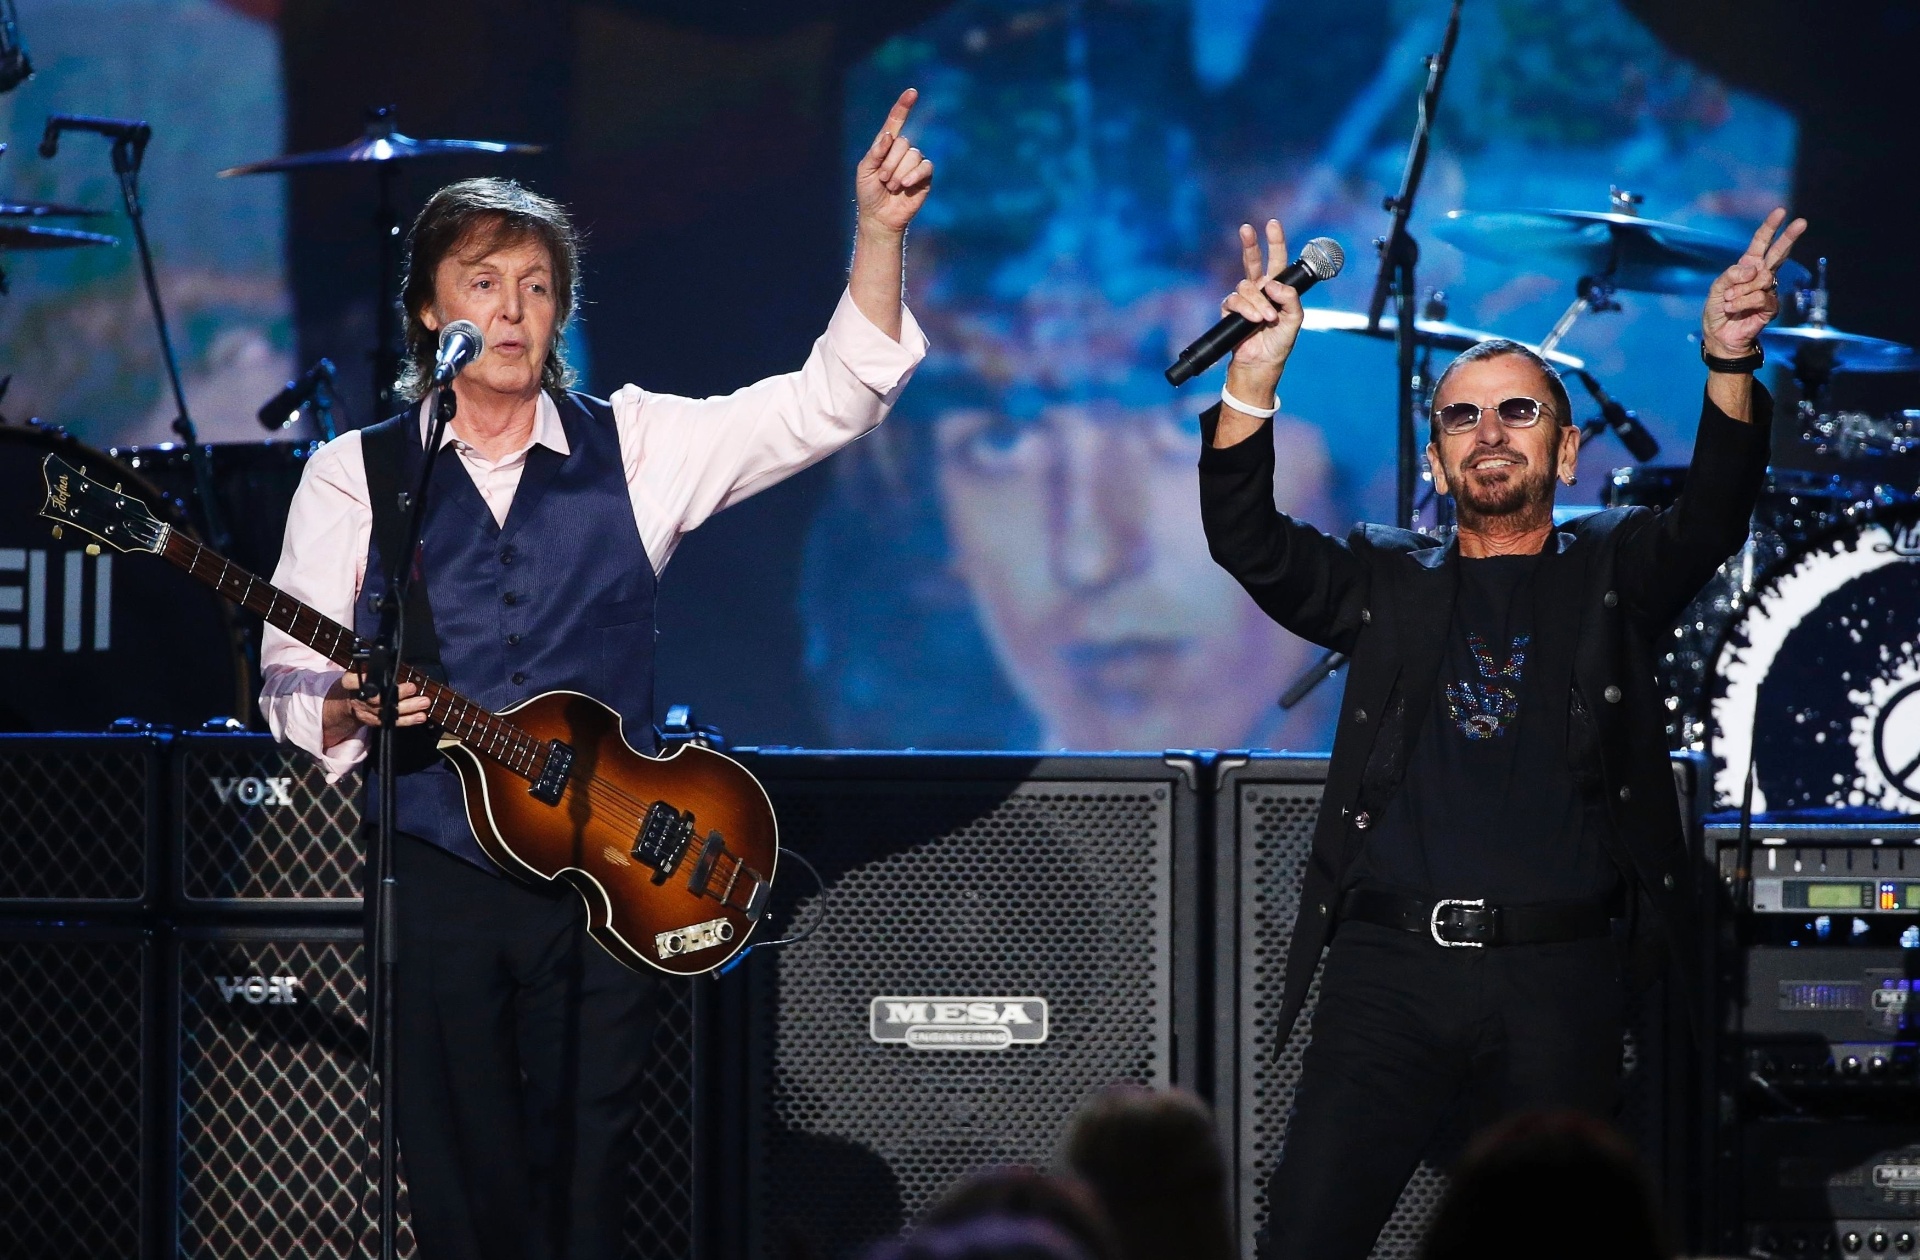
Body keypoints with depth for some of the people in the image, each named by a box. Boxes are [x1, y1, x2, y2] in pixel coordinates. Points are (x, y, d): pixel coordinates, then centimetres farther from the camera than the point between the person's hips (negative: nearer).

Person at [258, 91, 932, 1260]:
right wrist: (352, 709, -18)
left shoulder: (633, 445, 7)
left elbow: (837, 394, 1)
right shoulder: (353, 473, 6)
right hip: (441, 884, -1)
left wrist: (880, 232, -11)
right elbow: (292, 685, 5)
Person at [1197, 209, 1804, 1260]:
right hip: (1388, 967, 1)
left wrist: (1730, 363, -23)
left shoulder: (1610, 572, 14)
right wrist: (1256, 372, -13)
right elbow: (1248, 542, 3)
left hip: (1555, 976, -1)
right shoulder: (1388, 581, 16)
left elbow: (1710, 521, -4)